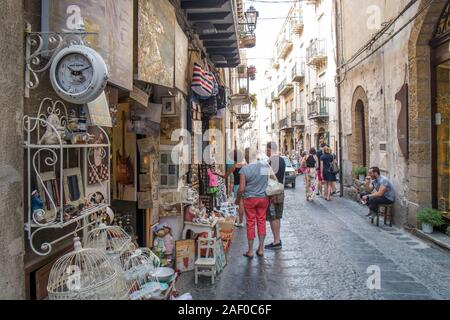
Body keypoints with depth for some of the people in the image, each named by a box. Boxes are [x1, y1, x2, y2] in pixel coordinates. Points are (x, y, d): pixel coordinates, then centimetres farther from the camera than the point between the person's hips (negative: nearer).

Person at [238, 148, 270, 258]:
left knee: (250, 224, 7)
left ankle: (250, 251, 16)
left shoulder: (244, 169, -16)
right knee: (261, 221, 13)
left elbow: (241, 188, -15)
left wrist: (238, 196, 4)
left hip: (250, 199, -3)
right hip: (263, 198, 3)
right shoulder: (265, 165, -5)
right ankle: (261, 249, 21)